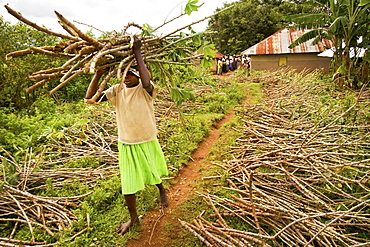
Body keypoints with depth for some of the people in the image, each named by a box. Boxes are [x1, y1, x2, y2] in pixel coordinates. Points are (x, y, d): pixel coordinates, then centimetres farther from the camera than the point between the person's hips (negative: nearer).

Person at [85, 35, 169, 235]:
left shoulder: (145, 90, -16)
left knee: (153, 173, 21)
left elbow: (147, 82, -42)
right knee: (127, 182, 11)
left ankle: (162, 191, 58)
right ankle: (133, 218, 35)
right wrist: (99, 73, -21)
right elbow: (89, 97, -12)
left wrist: (137, 53, -34)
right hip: (126, 144, 3)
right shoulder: (117, 90, -5)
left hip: (147, 142, -3)